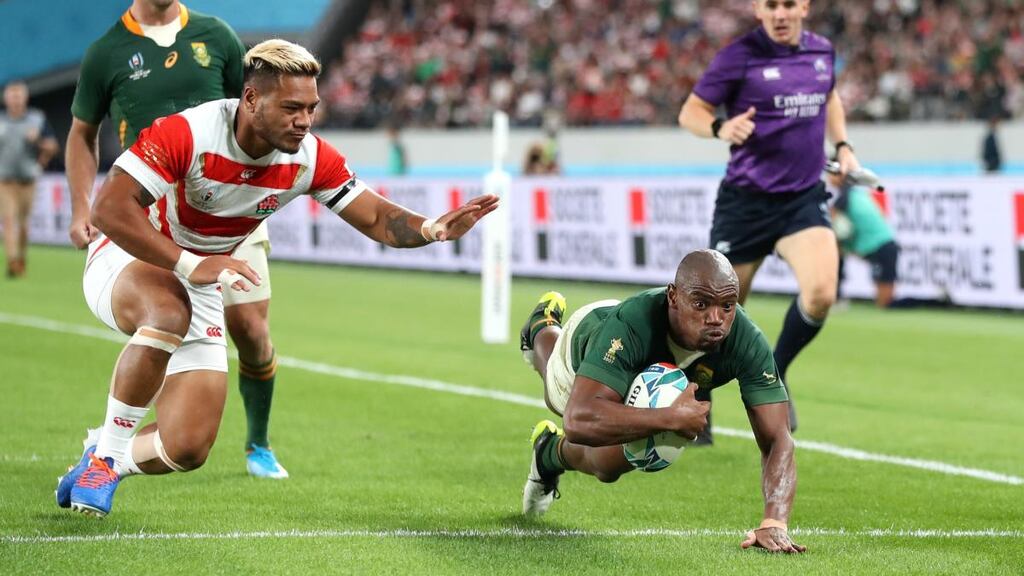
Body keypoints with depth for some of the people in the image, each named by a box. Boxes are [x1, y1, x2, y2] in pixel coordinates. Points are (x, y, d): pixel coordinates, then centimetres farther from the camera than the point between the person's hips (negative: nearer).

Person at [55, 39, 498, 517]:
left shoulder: (310, 158, -12)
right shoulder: (187, 133, -29)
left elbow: (377, 220, -6)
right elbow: (108, 209, -34)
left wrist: (433, 229, -28)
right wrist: (189, 265, -43)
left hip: (200, 288, 5)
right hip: (126, 261, -5)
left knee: (186, 449, -6)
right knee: (169, 315, -42)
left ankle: (105, 463, 27)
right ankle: (107, 452, -24)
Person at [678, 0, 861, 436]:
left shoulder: (822, 52, 5)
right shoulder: (739, 57, -10)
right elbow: (690, 113, -5)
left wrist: (842, 146, 14)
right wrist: (720, 128, -26)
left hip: (804, 198, 3)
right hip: (746, 199, -3)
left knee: (820, 294, -20)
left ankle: (774, 374, 8)